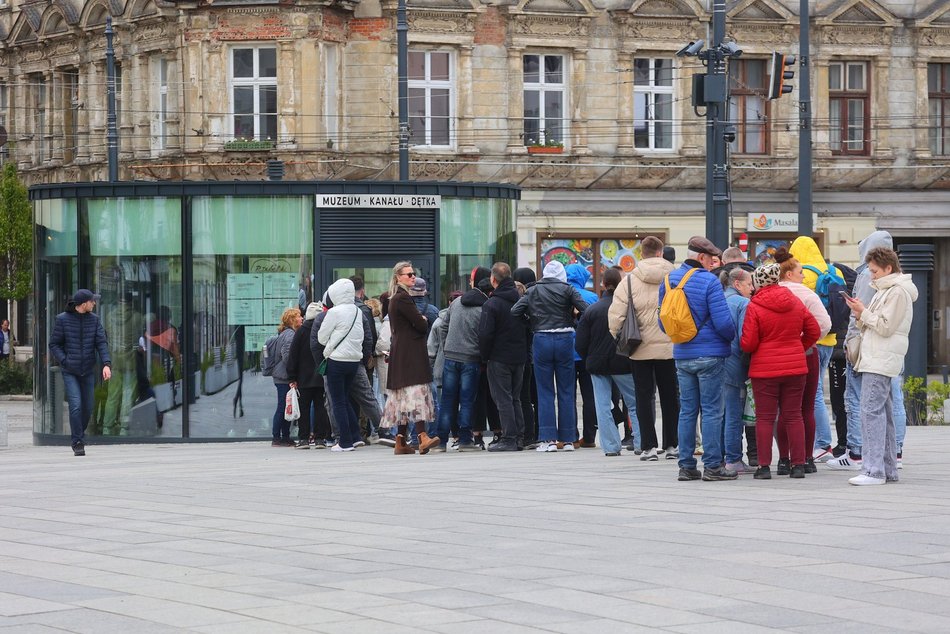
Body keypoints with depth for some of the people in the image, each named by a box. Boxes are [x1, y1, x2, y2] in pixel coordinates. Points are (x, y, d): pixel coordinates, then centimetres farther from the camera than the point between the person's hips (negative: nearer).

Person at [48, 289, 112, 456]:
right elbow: (54, 344, -2)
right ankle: (78, 444, -9)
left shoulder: (94, 319, 1)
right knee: (75, 406, -15)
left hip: (88, 371, 3)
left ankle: (79, 435, 32)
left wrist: (106, 364, -20)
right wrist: (65, 362, -15)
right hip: (70, 372, -3)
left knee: (87, 408, 7)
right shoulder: (62, 319, -7)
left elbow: (102, 343, -5)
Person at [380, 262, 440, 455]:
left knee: (404, 398, 9)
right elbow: (421, 325, -14)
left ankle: (400, 442, 9)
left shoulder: (396, 298, 20)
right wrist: (424, 321, 6)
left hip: (400, 353, 10)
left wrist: (421, 320, 3)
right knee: (416, 392, -19)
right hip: (410, 353, -10)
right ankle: (422, 438, -29)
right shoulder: (403, 298, -12)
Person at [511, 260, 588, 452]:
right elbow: (585, 310, -9)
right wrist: (573, 315, 11)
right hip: (565, 340, 0)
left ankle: (548, 439, -4)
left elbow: (515, 311, -1)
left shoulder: (533, 291, 4)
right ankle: (567, 439, 8)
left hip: (541, 341, 0)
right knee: (566, 391, 7)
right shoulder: (567, 289, 0)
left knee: (545, 392, 4)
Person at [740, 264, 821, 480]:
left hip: (764, 369, -4)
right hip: (795, 367, 4)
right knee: (794, 415, 9)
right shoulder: (795, 303, 4)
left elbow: (748, 344, -10)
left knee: (765, 417, 3)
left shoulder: (754, 307, -10)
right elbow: (814, 331, 10)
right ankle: (799, 464, 8)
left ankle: (764, 466, 0)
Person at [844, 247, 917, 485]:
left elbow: (885, 327, -16)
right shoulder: (883, 290, 22)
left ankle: (873, 470, -20)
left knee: (872, 411, -16)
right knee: (883, 413, 10)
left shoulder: (898, 292, -10)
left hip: (881, 362, -10)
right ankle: (888, 469, 13)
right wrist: (860, 316, 5)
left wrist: (863, 312, -9)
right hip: (874, 360, 10)